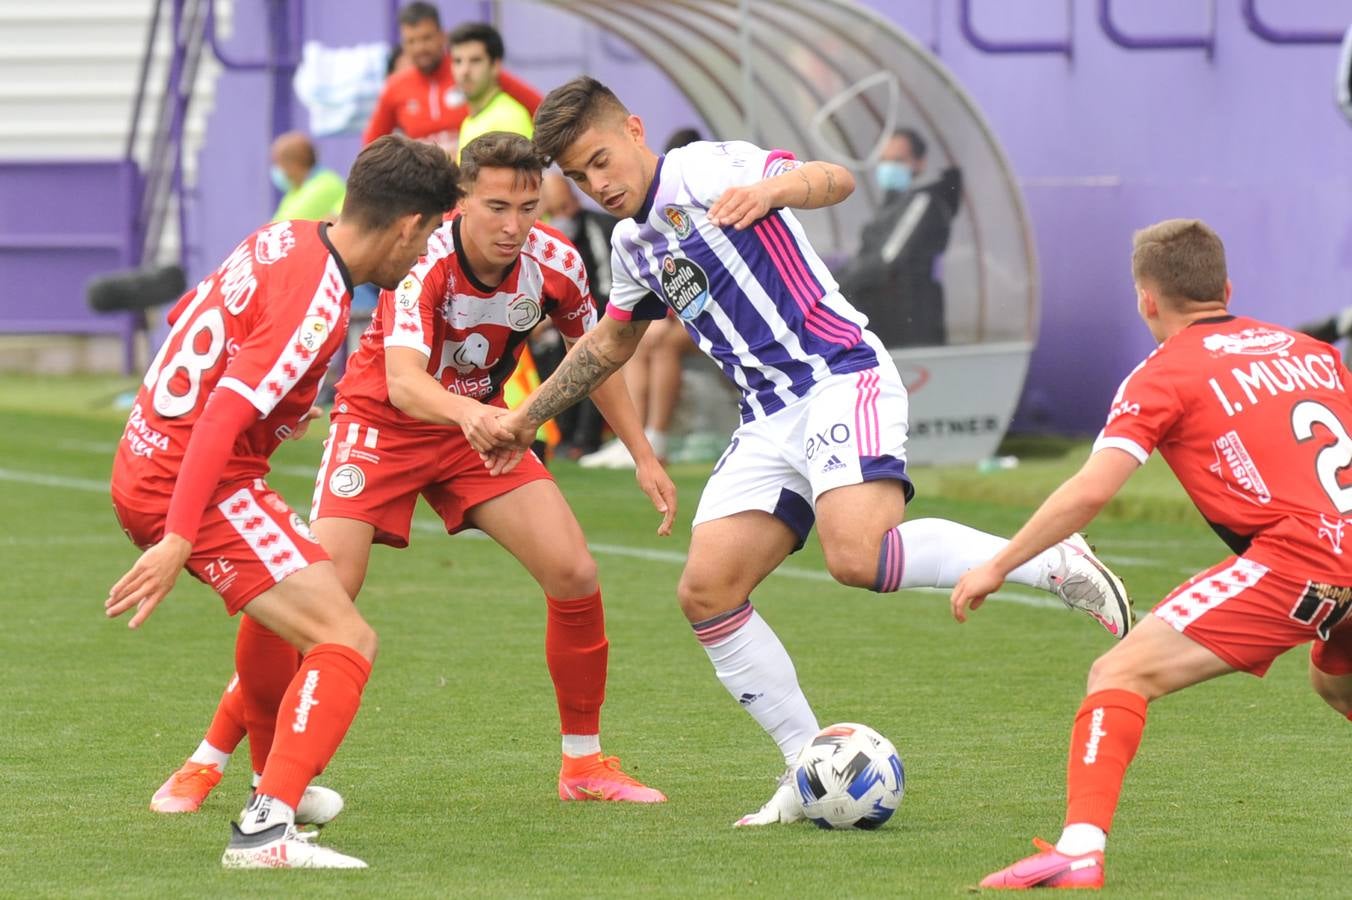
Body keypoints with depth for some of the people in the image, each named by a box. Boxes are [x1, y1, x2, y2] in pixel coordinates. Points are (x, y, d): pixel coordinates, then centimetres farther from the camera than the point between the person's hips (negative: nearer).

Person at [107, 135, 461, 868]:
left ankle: (276, 779, 51)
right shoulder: (317, 301, -21)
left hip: (144, 465, 10)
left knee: (282, 608, 34)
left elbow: (184, 317, 21)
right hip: (201, 487, -10)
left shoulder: (282, 239, 6)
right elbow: (226, 411, -28)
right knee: (347, 642, -17)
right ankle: (266, 830, -27)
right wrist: (178, 540, -32)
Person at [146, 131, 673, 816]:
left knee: (575, 575, -10)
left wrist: (643, 456, 6)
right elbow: (403, 382, -45)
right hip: (380, 421, -5)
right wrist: (467, 413, -65)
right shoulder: (425, 263, -31)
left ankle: (585, 764, 8)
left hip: (476, 425, 5)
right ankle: (207, 763, -5)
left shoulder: (553, 262, -15)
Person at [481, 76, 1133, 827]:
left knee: (857, 555, -32)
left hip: (840, 379, -8)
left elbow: (834, 180, -21)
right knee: (705, 592, -6)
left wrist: (769, 188, -43)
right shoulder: (631, 244, 19)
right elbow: (610, 342, 38)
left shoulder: (701, 172, -6)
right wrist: (529, 414, 40)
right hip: (770, 421, 8)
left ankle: (1056, 564, -17)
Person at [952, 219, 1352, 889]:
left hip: (1298, 556, -7)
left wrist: (998, 566, 1)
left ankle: (1079, 850, -21)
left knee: (1121, 674, -7)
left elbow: (1091, 490, -5)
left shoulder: (1163, 375, 4)